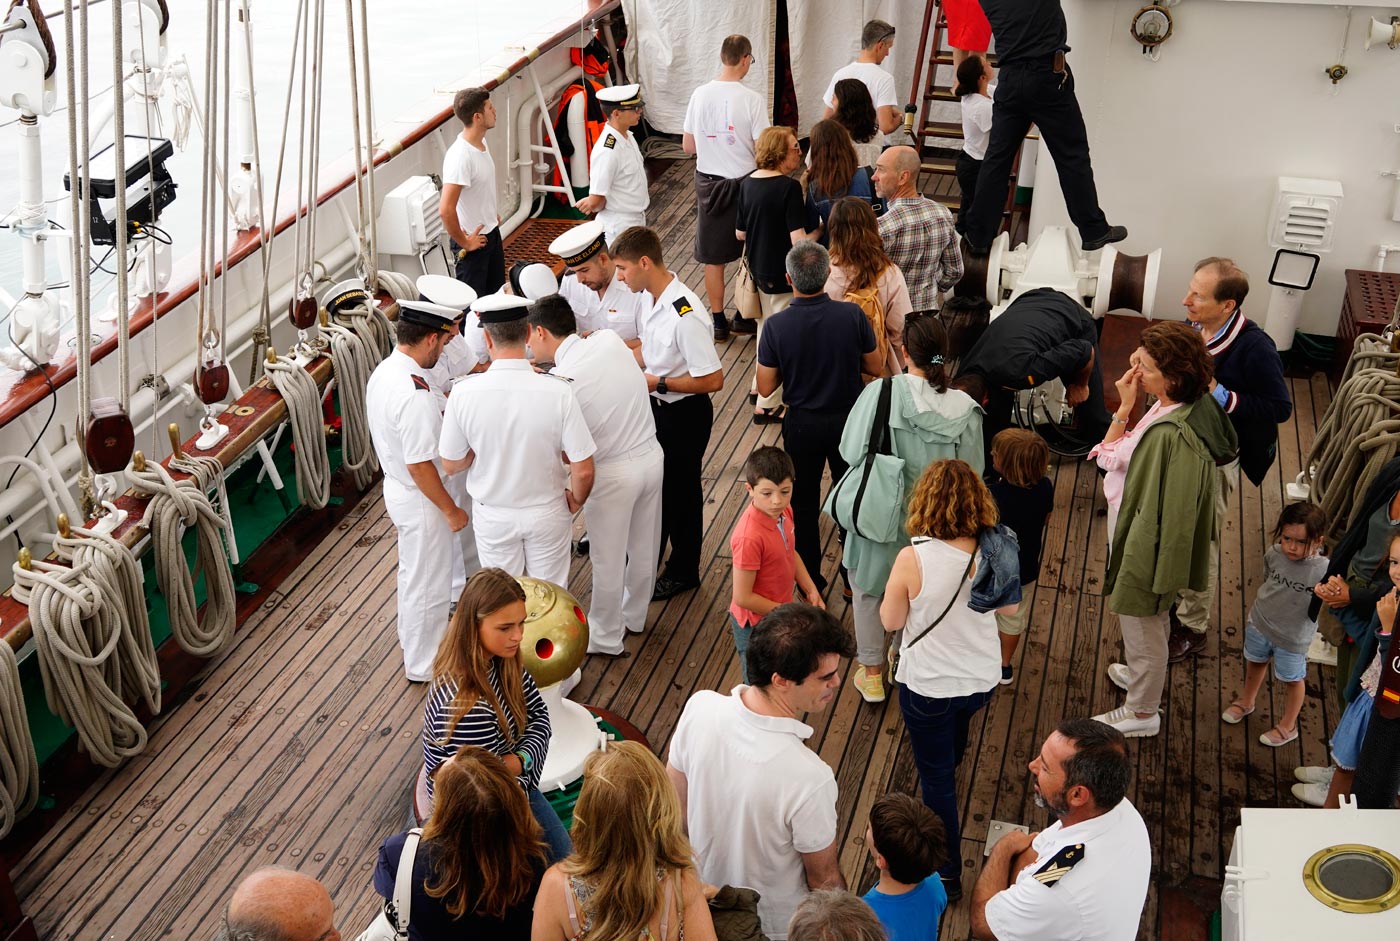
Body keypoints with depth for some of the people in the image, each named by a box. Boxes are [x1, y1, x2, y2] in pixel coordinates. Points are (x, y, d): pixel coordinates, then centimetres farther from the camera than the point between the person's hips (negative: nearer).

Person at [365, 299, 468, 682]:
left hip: (396, 488, 9)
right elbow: (419, 466, -29)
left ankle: (412, 637, 50)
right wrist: (451, 510, -17)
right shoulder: (415, 396, -33)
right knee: (428, 584, 10)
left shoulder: (383, 372, -3)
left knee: (412, 571, 29)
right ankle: (422, 665, 28)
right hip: (420, 501, -9)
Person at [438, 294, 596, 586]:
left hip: (493, 516, 1)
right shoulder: (559, 392, -25)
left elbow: (451, 464, -10)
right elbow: (583, 471, -20)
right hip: (548, 513, -1)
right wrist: (576, 499, 1)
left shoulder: (463, 393, -22)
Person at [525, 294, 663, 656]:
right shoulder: (609, 340, -7)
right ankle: (634, 617, 46)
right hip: (652, 455, 6)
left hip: (613, 473, -6)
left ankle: (606, 639, 32)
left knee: (608, 561, 14)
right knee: (643, 547, 24)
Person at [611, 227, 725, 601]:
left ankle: (683, 571, 32)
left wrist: (657, 383, -23)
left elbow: (713, 379, -29)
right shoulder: (654, 297, -4)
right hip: (657, 405, 9)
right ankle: (647, 558, 45)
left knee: (679, 489, 10)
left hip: (684, 413, -8)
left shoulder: (685, 316, -32)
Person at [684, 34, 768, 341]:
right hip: (744, 181, -3)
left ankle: (719, 322, 19)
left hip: (708, 181, 3)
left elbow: (688, 145, 3)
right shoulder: (752, 99, -16)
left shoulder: (700, 94, -5)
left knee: (713, 257, 12)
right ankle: (743, 316, 23)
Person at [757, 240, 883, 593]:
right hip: (848, 420, 1)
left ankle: (811, 584, 29)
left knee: (804, 506, 17)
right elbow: (875, 366, -5)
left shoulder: (776, 326, -21)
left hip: (802, 425, -1)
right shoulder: (852, 315, -20)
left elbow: (765, 387, -12)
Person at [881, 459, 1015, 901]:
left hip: (927, 686, -5)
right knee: (955, 731, 38)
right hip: (982, 679, 5)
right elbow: (1008, 607, 0)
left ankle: (948, 876, 24)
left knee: (936, 778, 12)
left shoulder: (913, 558, -29)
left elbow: (891, 621, -15)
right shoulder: (993, 552, -17)